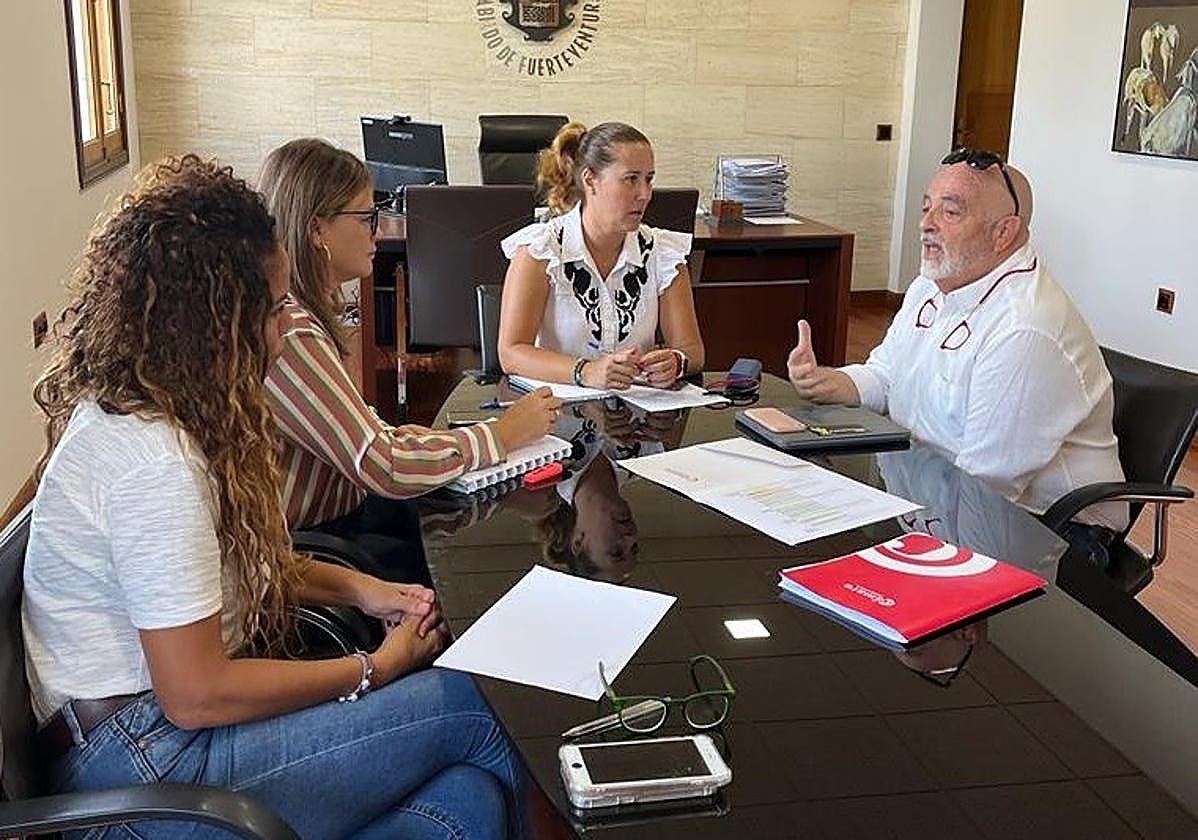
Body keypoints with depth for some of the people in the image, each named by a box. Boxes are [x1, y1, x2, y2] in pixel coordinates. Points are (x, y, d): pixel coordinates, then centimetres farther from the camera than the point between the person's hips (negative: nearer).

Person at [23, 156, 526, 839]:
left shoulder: (135, 410, 7)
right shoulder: (153, 463, -24)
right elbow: (196, 697, -22)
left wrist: (353, 587, 7)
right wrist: (377, 668, -10)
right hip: (146, 765, -9)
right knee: (473, 710, -13)